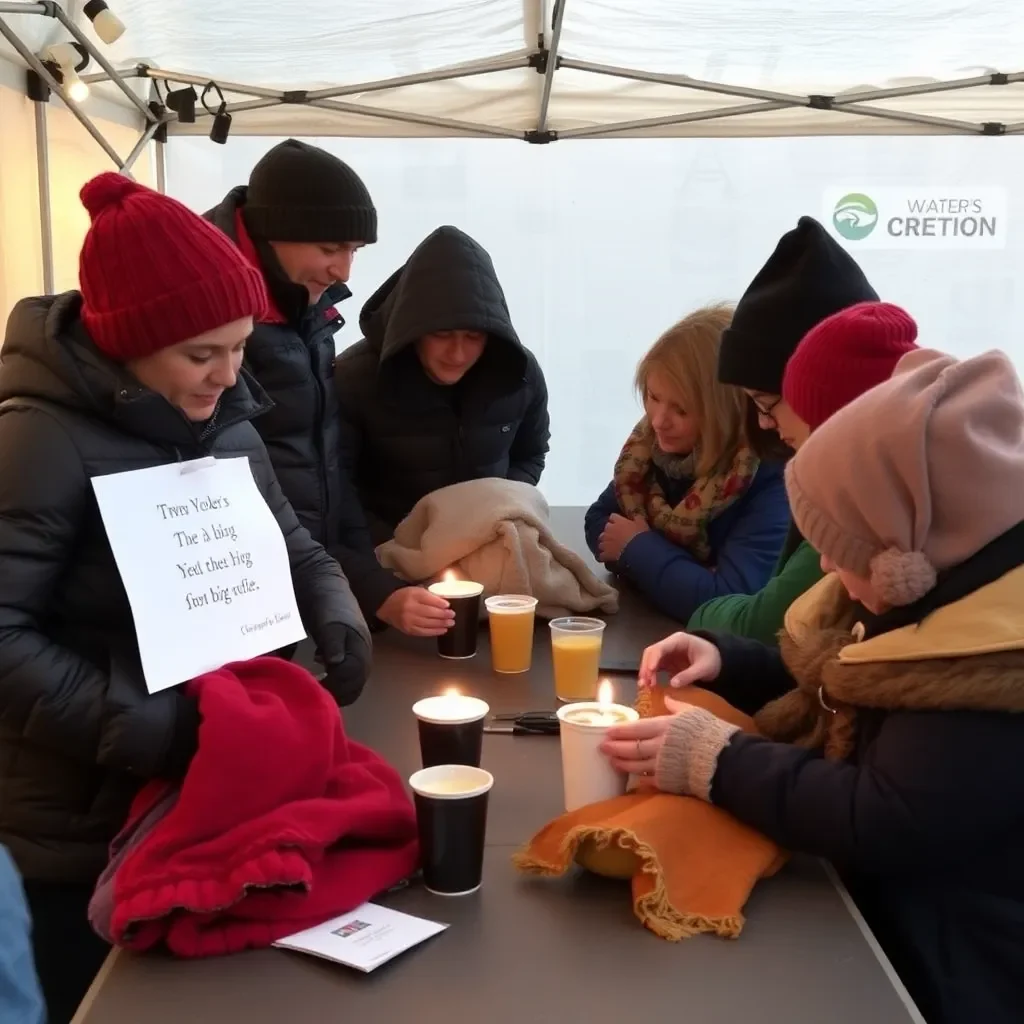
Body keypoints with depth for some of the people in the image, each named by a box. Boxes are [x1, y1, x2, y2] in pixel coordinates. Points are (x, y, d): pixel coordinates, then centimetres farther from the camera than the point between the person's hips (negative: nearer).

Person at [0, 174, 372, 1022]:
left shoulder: (224, 415, 3)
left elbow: (288, 540, 14)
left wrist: (338, 619, -5)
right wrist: (145, 729, -29)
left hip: (219, 785, 7)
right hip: (89, 824, -7)